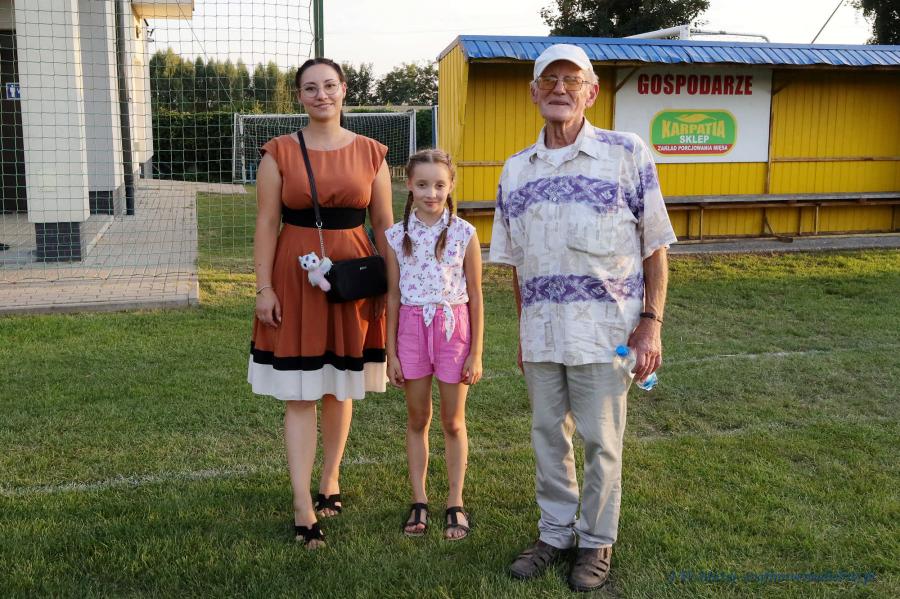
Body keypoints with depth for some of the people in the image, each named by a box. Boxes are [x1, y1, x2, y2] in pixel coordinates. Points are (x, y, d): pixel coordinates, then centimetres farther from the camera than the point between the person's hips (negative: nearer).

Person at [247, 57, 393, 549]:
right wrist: (264, 288, -7)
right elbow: (266, 223, -2)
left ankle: (330, 479, 32)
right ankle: (303, 508, 4)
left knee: (340, 389, 13)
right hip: (295, 277, -2)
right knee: (299, 396, -1)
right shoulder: (279, 152, 0)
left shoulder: (370, 153, 4)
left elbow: (384, 225, 7)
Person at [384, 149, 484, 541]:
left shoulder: (464, 234, -5)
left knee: (453, 421, 8)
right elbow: (394, 295, 4)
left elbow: (475, 296, -1)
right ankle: (419, 502, 23)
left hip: (453, 327, -2)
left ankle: (455, 504, 20)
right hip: (412, 328, 2)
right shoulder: (397, 236, 0)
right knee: (417, 420, 11)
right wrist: (391, 351, 3)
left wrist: (476, 353, -2)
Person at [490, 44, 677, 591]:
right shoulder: (515, 171, 8)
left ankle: (597, 542, 24)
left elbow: (655, 247, -3)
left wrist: (651, 321, -9)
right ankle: (556, 533, 30)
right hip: (541, 333, 4)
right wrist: (525, 330, 12)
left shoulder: (627, 154, -4)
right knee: (549, 437, 14)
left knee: (601, 441, 6)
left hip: (604, 329, -4)